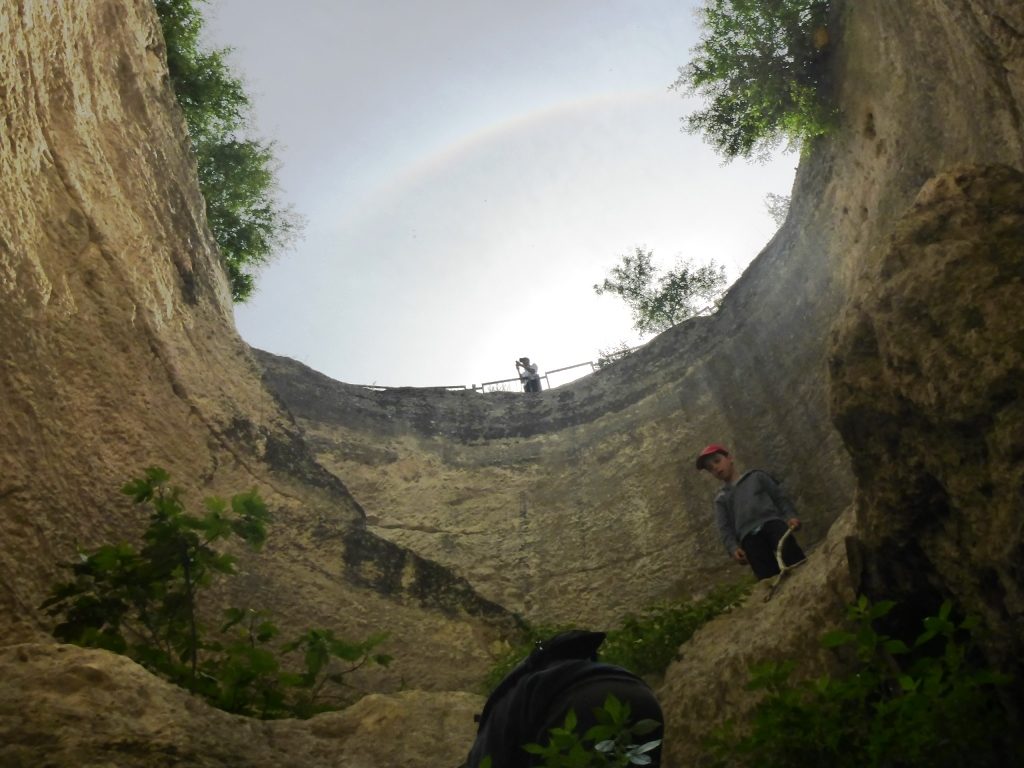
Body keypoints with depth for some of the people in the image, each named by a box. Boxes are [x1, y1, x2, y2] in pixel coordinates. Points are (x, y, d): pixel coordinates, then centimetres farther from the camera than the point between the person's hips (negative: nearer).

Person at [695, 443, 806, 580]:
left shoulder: (756, 476, 23)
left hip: (771, 522, 0)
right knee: (769, 577, -22)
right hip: (749, 535, 0)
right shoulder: (721, 498, 24)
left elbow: (780, 497, 18)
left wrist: (790, 516, -2)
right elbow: (724, 528, 14)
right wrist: (732, 547, -5)